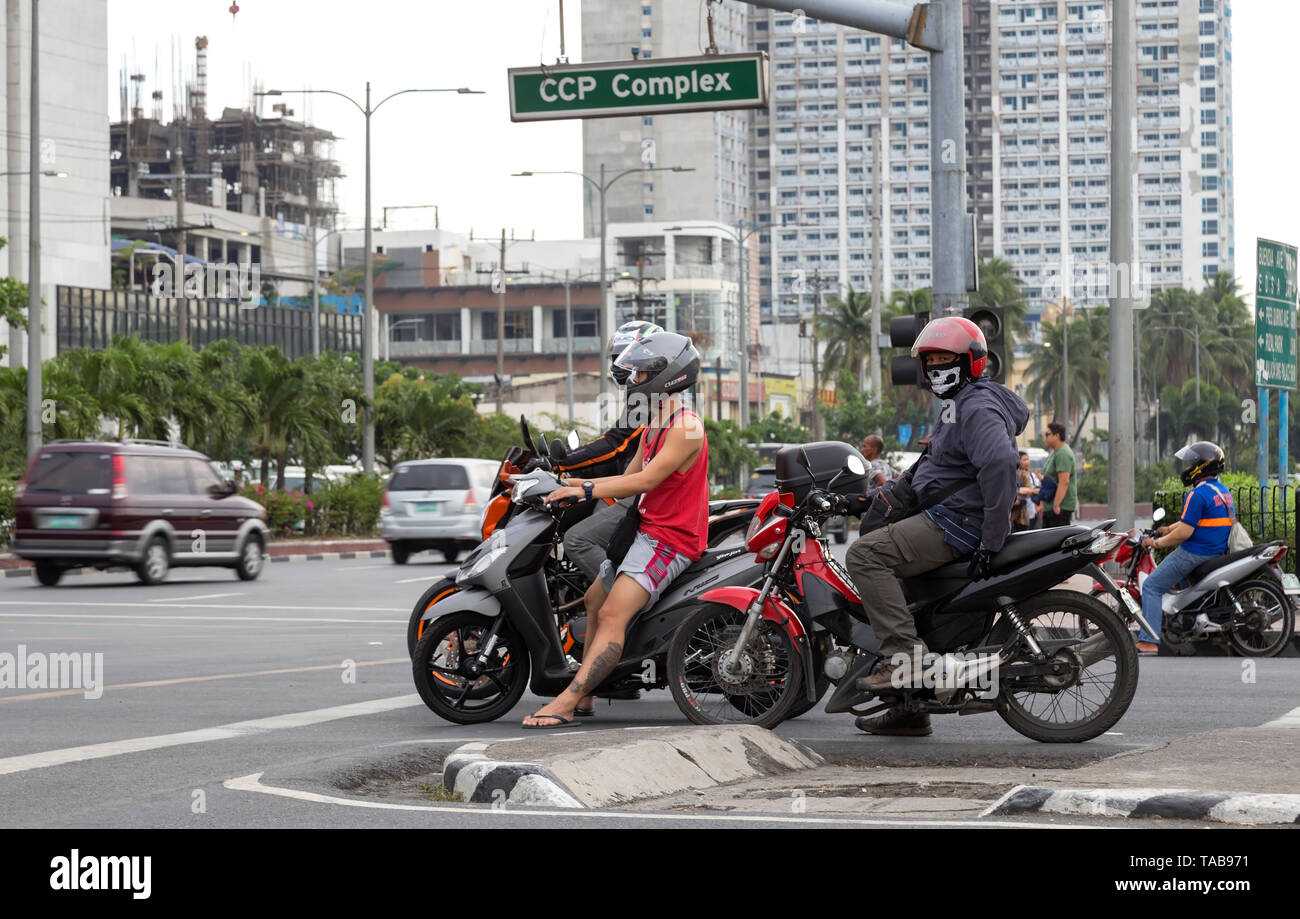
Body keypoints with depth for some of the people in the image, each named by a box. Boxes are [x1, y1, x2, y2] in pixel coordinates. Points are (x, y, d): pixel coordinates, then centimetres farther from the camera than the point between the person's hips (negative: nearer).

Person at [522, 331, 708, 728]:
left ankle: (565, 703, -33)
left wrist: (586, 489, -29)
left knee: (613, 614, -24)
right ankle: (584, 694, 29)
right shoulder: (654, 426, 17)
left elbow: (648, 479, -25)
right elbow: (629, 480, 17)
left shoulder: (686, 428, -16)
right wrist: (571, 483, 6)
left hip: (671, 539, -11)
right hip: (648, 531, 11)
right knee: (595, 599, 22)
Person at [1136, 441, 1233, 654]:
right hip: (1217, 553, 10)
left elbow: (1184, 532, -20)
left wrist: (1157, 543, -9)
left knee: (1151, 586, -4)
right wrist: (1168, 529, 21)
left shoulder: (1198, 495, -19)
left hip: (1194, 553, -10)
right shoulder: (1223, 491, 13)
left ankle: (1149, 640, -14)